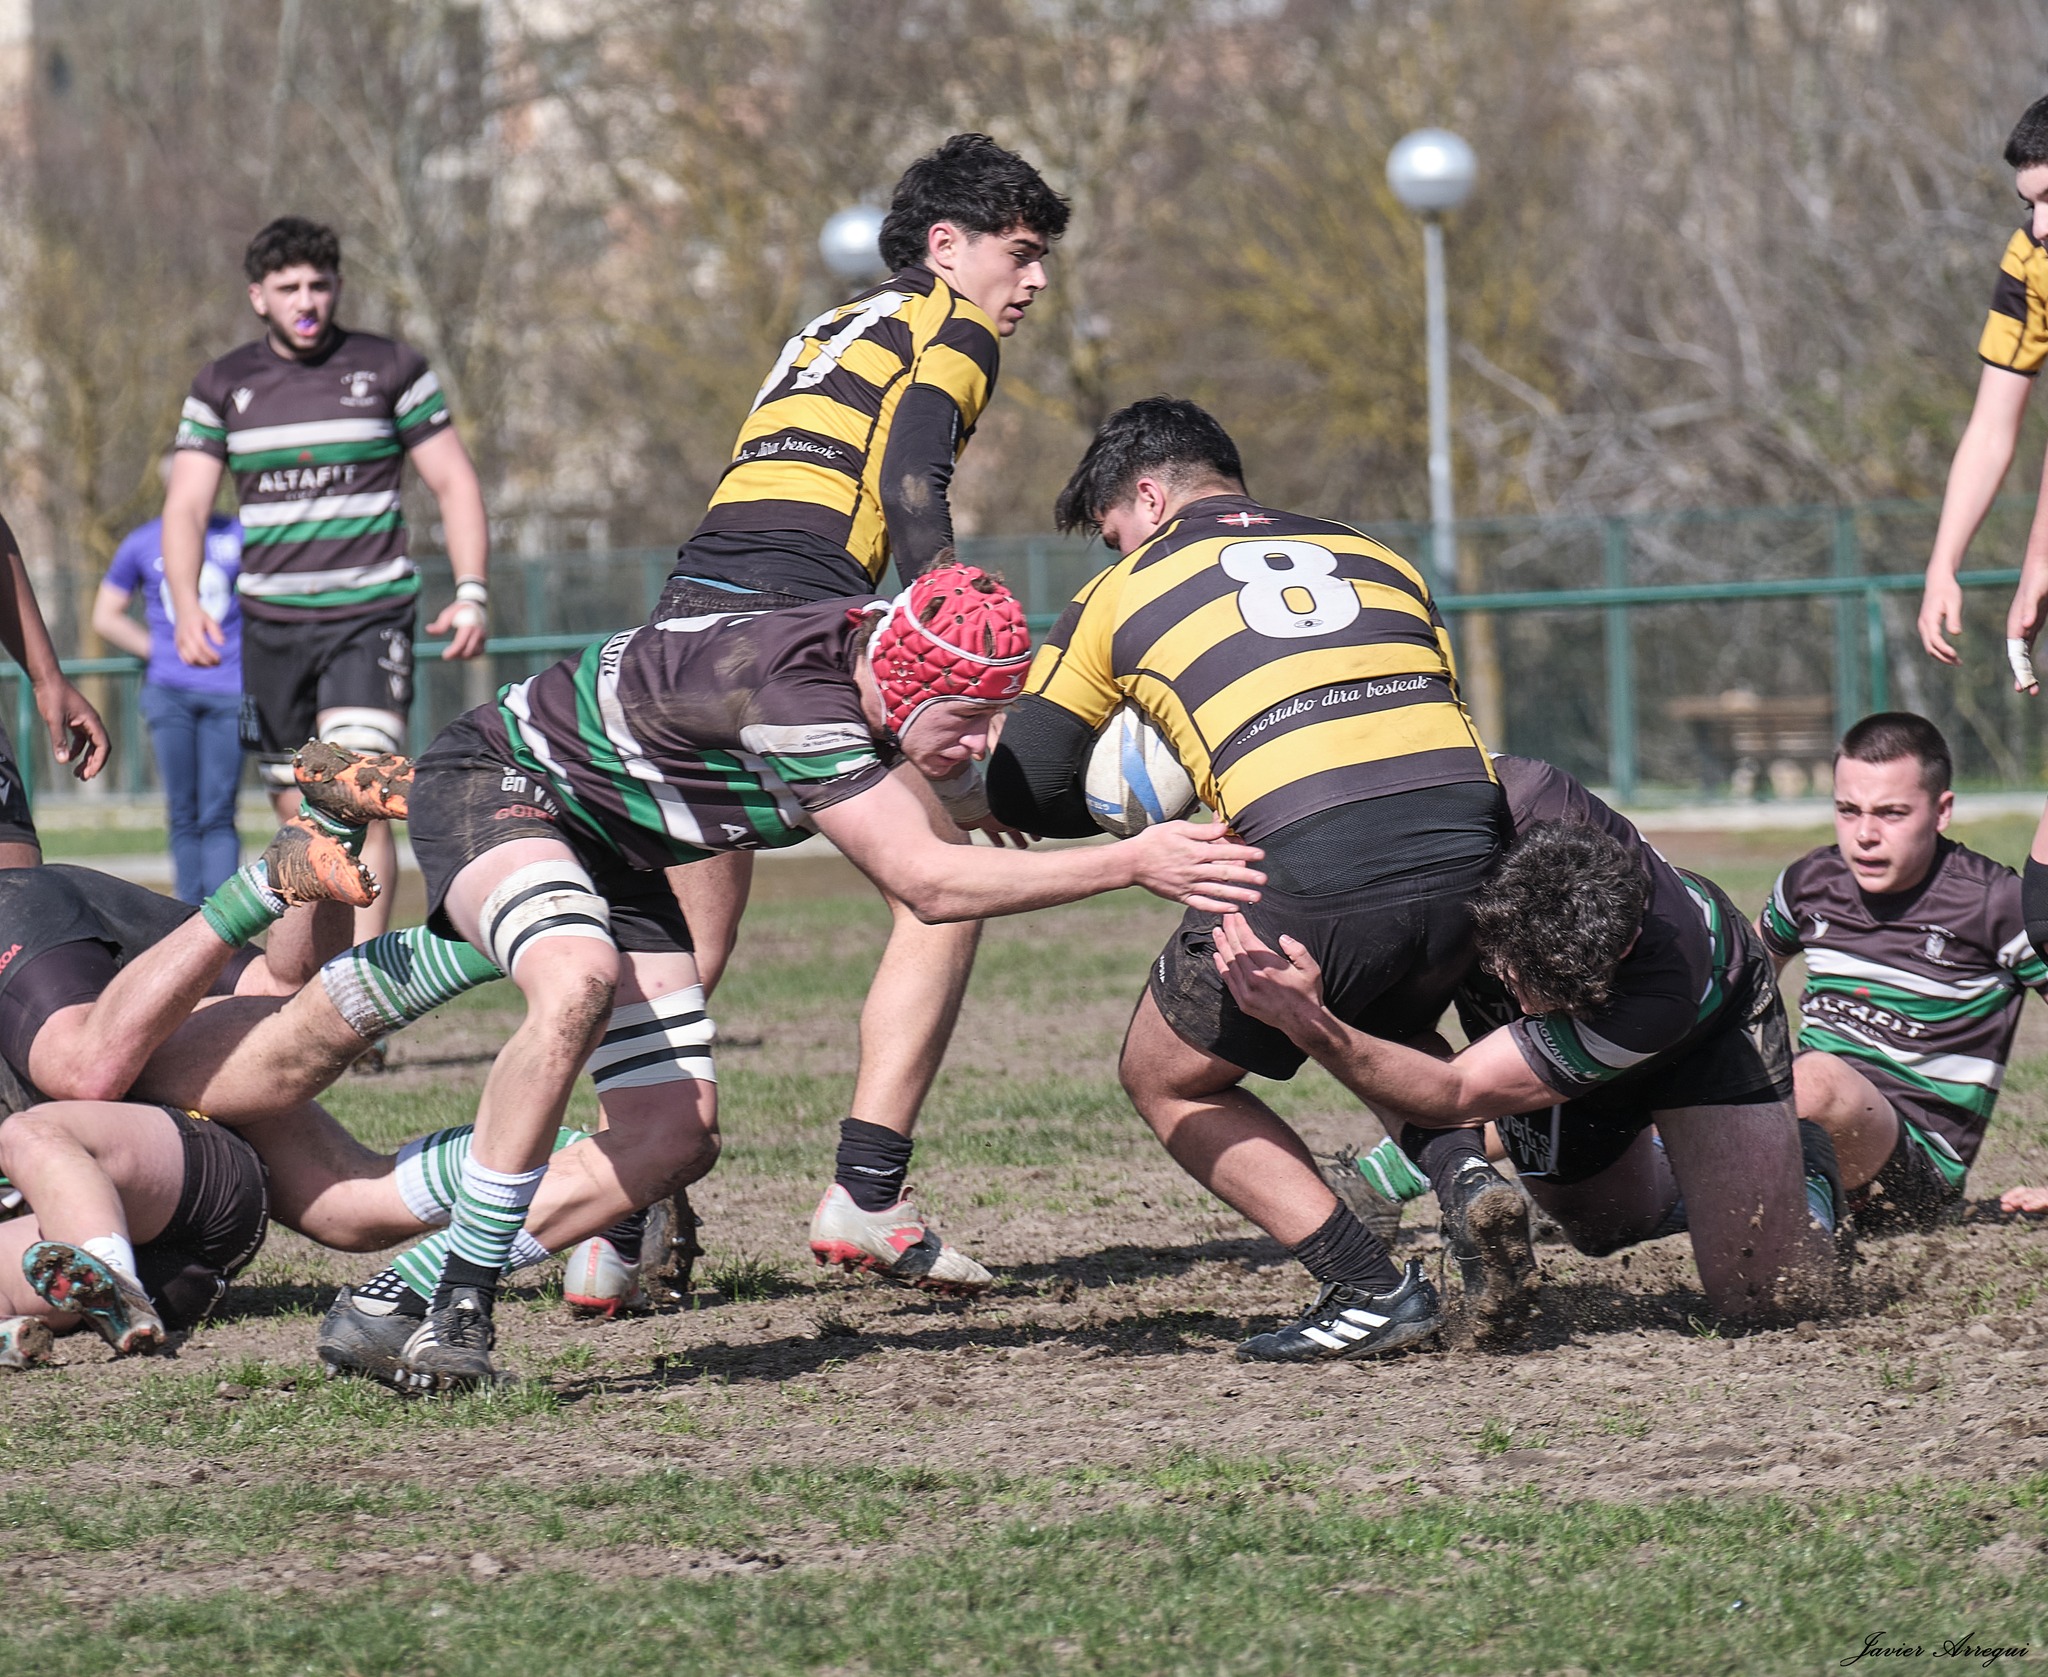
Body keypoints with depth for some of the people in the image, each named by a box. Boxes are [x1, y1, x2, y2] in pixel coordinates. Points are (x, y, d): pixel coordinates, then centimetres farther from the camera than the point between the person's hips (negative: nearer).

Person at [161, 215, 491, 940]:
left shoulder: (391, 370, 1)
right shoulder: (222, 385, 6)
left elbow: (455, 483, 4)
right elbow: (185, 507, 3)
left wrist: (471, 593, -9)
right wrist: (187, 604, -15)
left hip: (370, 615, -3)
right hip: (271, 626, 3)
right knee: (299, 812, 6)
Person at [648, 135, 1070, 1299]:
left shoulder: (830, 330, 32)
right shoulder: (952, 327, 8)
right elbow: (913, 502, -9)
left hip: (687, 616, 8)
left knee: (689, 941, 14)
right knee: (944, 887, -1)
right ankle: (865, 1197, -7)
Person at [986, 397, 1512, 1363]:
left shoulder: (1124, 594, 15)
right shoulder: (1375, 557, 25)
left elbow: (1025, 795, 19)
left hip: (1313, 879, -5)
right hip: (1464, 848, 5)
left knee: (1166, 1079, 19)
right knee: (1383, 1034, 37)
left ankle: (1370, 1291, 5)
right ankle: (1470, 1179, 7)